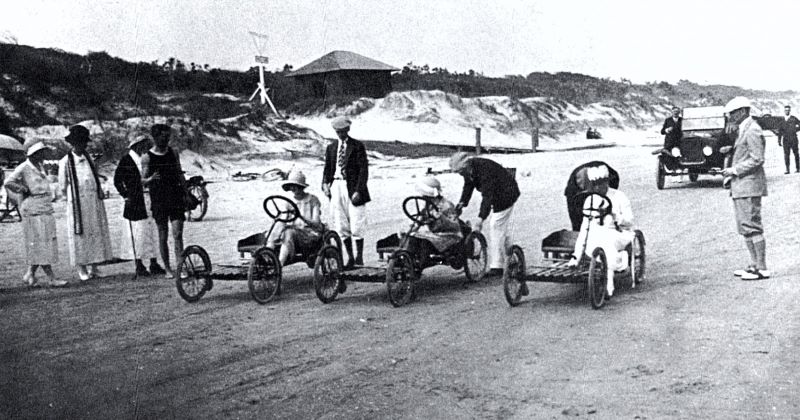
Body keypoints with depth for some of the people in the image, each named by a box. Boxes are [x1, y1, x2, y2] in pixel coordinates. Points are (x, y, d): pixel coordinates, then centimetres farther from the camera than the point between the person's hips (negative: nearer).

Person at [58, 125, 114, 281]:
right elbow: (63, 186, 3)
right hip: (77, 202, -5)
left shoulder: (88, 158, 8)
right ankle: (82, 269, 8)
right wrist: (72, 197, 8)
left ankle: (93, 267, 12)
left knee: (97, 233, 5)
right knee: (80, 234, 0)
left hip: (95, 201, 5)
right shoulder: (66, 161, -5)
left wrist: (100, 191, 8)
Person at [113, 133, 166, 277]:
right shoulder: (126, 160, -3)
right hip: (136, 202, -5)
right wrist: (126, 195, -7)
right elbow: (117, 180, -2)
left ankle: (154, 264, 13)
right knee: (139, 232, -2)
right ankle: (139, 265, 7)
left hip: (151, 199, 5)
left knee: (154, 232, 6)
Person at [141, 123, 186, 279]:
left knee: (177, 234, -8)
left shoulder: (173, 153, 7)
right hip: (158, 200, -1)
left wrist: (187, 194, 9)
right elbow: (143, 182, -1)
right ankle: (167, 268, 16)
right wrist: (151, 179, -23)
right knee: (163, 236, 5)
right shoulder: (147, 157, -1)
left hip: (176, 198, 1)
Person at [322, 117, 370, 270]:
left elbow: (364, 170, -5)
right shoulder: (331, 147, 13)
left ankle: (359, 257, 8)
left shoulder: (357, 146, -1)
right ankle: (350, 258, 15)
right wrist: (325, 184, -2)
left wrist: (358, 190, -14)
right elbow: (327, 168, 16)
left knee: (356, 224, -4)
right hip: (336, 186, 5)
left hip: (352, 187, -4)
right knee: (341, 226, 6)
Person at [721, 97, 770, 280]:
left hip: (749, 186, -10)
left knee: (752, 227, -8)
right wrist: (731, 175, 14)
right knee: (745, 228, 13)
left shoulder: (752, 131, -13)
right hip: (740, 187, 10)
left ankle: (762, 269, -3)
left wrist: (735, 170, -15)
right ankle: (754, 265, 20)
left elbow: (757, 159, -20)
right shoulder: (743, 130, 18)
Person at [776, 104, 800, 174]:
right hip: (785, 139, 2)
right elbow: (779, 131, 12)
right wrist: (779, 140, 9)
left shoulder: (794, 118, 2)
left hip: (793, 139, -2)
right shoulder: (782, 120, 10)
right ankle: (787, 169, -3)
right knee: (786, 154, -4)